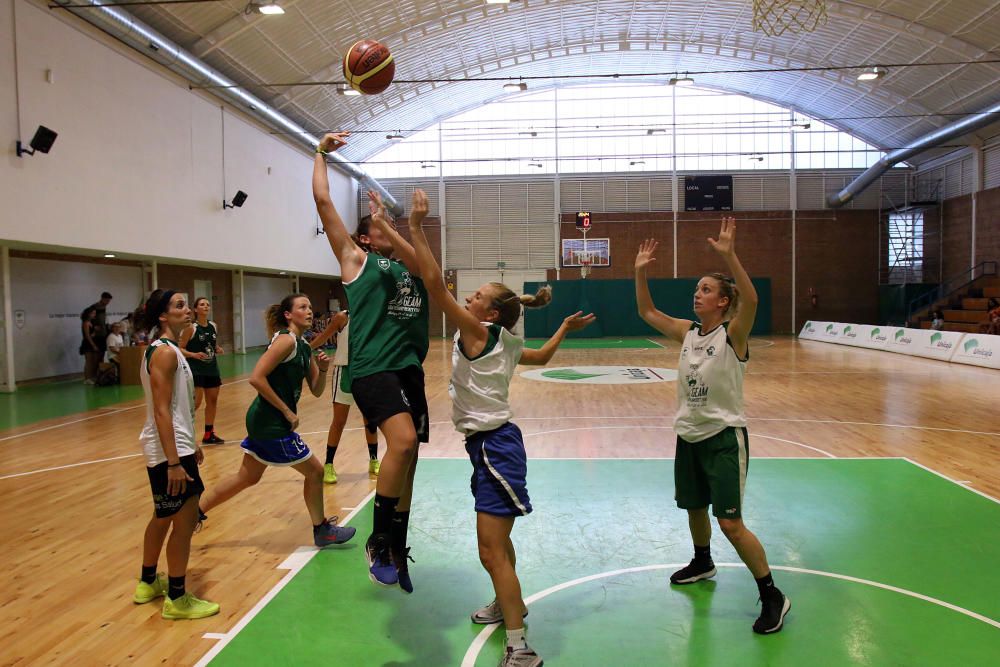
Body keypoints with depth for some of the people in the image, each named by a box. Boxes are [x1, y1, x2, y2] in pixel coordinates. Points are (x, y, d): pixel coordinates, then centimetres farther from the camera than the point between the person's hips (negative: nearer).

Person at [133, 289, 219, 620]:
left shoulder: (167, 350, 14)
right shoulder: (165, 352, -17)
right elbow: (161, 411, -22)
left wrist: (190, 445, 25)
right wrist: (174, 463, -25)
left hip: (176, 446, 11)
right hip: (169, 451, -11)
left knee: (164, 516, 22)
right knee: (185, 520, -4)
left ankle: (148, 583, 37)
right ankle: (177, 599, 8)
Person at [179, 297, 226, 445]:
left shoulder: (213, 326, 7)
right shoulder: (191, 328, -11)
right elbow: (180, 348, -11)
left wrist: (218, 349, 1)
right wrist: (194, 355, -26)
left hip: (212, 368, 7)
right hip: (196, 370, -7)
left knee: (213, 400, 10)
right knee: (195, 402, -11)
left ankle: (209, 434, 21)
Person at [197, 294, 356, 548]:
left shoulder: (304, 348, 11)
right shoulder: (286, 340, -16)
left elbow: (316, 391, 13)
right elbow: (256, 378, -24)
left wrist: (322, 369, -6)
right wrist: (287, 411, -19)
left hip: (265, 421, 9)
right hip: (271, 423, -9)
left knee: (247, 477, 20)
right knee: (315, 471, 3)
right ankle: (322, 531, 18)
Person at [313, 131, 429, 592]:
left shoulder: (405, 266, 22)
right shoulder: (355, 259, 10)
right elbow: (323, 201, 8)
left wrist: (388, 225, -9)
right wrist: (321, 153, 17)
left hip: (409, 368, 6)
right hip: (372, 367, -6)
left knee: (406, 460, 8)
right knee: (403, 440, -26)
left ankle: (396, 550, 21)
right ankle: (378, 540, -9)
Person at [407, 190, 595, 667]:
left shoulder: (476, 333, -15)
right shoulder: (507, 344, 8)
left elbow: (434, 282, -21)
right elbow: (542, 356, 27)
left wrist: (416, 227, -18)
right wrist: (566, 327, 39)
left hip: (494, 446, -10)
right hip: (493, 443, 10)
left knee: (492, 551, -8)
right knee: (496, 540, 26)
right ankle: (508, 604, 47)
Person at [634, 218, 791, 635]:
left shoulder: (733, 334, -14)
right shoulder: (687, 333, 3)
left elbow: (750, 300, -33)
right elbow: (647, 312, 7)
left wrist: (729, 256, -43)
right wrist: (640, 272, -4)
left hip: (723, 437, -6)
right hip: (689, 435, 7)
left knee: (730, 523, -7)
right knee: (694, 507, 22)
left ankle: (772, 596, 10)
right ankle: (702, 563, 48)